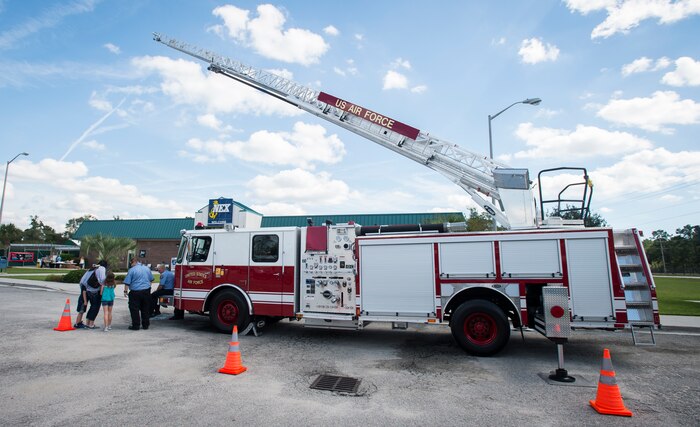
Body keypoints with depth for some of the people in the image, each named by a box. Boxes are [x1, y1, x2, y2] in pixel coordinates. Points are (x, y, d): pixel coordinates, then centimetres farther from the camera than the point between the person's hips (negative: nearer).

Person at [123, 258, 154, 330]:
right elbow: (151, 279, 19)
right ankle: (145, 325, 18)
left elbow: (127, 282, -10)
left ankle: (136, 326, 6)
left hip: (135, 292, -5)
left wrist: (125, 291, -1)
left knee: (134, 309, 4)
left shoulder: (132, 270, -9)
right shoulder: (147, 268, 8)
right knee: (145, 309, 12)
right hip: (146, 291, 5)